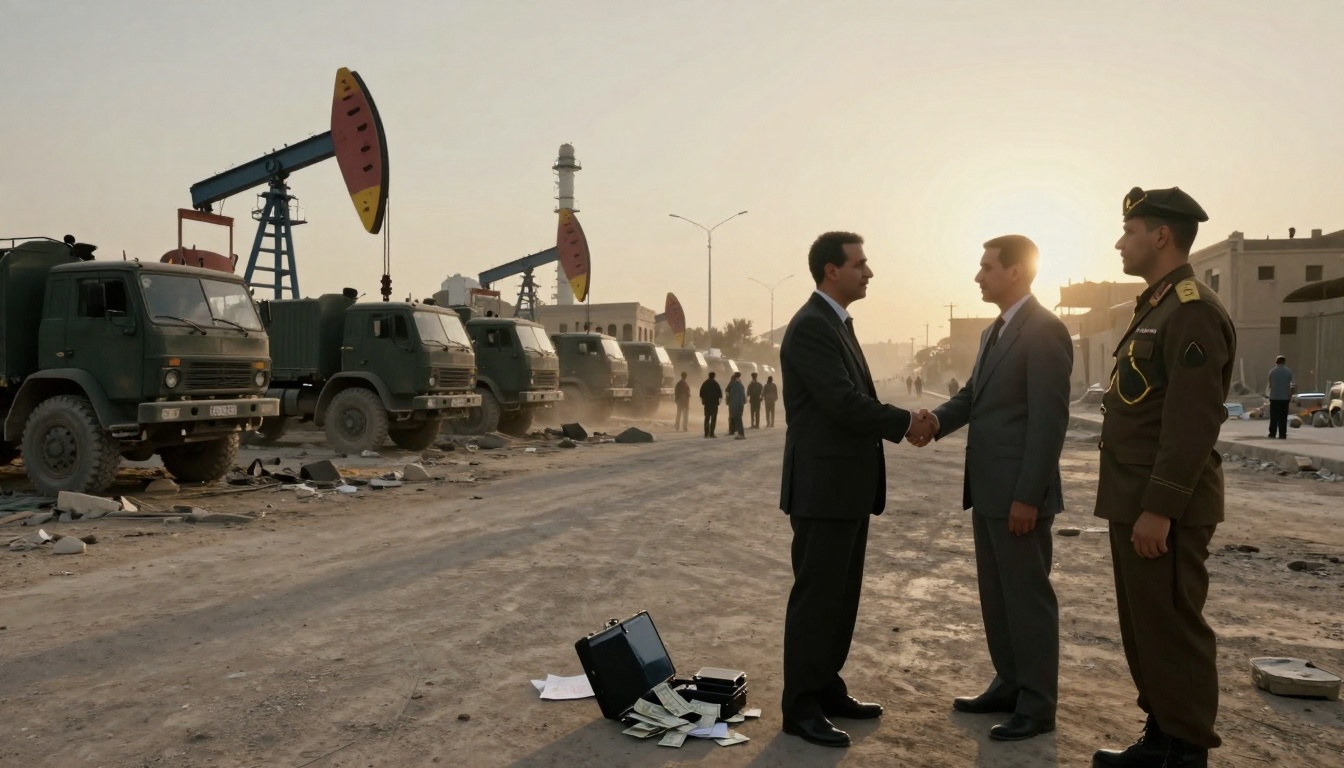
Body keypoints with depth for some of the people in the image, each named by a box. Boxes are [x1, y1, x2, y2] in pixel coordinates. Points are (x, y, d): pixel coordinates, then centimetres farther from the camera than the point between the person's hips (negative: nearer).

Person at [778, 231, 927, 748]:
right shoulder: (811, 326, -16)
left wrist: (898, 421, 2)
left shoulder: (838, 324, 16)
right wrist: (904, 422, -11)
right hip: (823, 486, -10)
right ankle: (800, 706, 7)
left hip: (848, 485, 10)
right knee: (816, 595, -3)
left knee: (841, 595, 15)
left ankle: (826, 689, 26)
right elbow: (843, 401, -23)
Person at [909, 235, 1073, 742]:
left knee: (1028, 596, 2)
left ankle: (1037, 705, 14)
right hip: (988, 489, 9)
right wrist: (938, 420, -6)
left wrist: (1028, 495, -21)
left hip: (1019, 493, -9)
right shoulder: (994, 332, 15)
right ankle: (1009, 686, 29)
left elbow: (1049, 419, -19)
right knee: (995, 595, 16)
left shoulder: (1045, 331, -15)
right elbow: (974, 394, 16)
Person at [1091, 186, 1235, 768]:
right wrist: (1136, 505, 19)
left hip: (1164, 508, -10)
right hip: (1136, 502, 10)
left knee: (1173, 630, 0)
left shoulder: (1194, 312, -15)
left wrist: (1160, 509, -23)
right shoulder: (1157, 308, 16)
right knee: (1144, 627, 16)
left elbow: (1193, 423, -22)